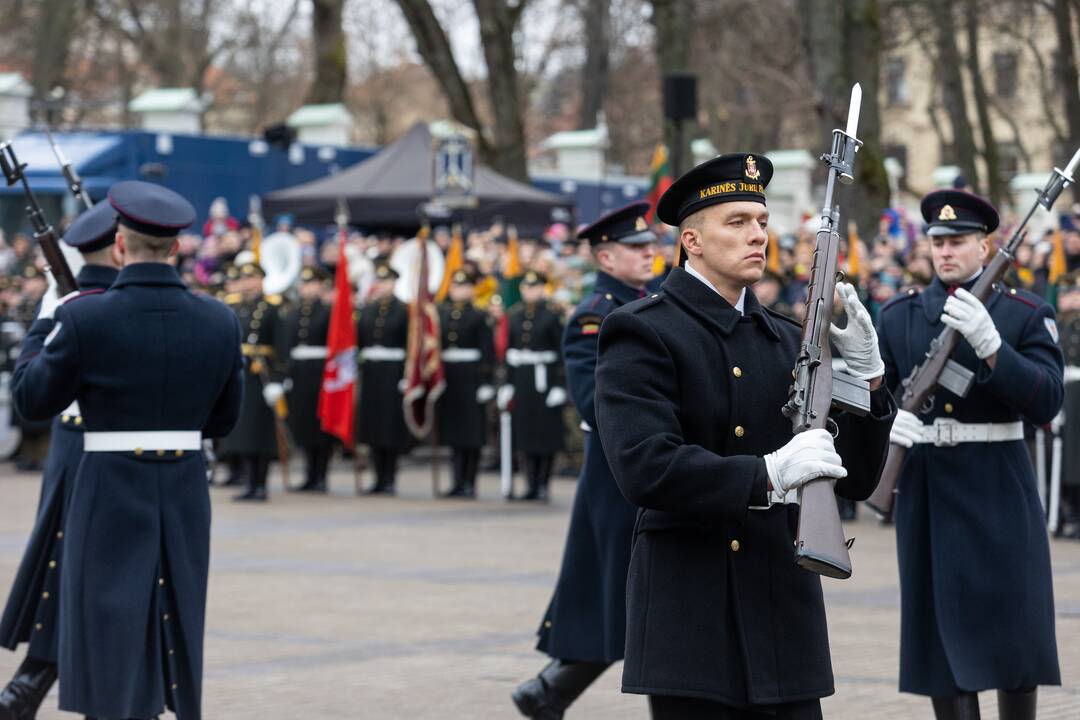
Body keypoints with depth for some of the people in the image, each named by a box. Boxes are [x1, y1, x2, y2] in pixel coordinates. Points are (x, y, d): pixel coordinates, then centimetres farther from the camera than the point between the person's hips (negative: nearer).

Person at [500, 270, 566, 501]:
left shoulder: (552, 315, -5)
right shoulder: (515, 315, 10)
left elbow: (560, 352, -7)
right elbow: (510, 350, 13)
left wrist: (559, 385, -12)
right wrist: (508, 383, 9)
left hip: (545, 378, -5)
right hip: (521, 378, 5)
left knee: (546, 434, -1)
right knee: (526, 433, 5)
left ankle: (543, 485, 5)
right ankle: (532, 485, 11)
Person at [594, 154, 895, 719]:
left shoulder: (789, 341, 14)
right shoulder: (641, 333, -4)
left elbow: (856, 480, 12)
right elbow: (643, 468, -18)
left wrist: (864, 374, -3)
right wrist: (767, 475, -24)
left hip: (785, 617, 5)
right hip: (689, 616, -5)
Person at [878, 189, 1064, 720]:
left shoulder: (1026, 314, 1)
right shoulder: (899, 317, 9)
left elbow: (1046, 401, -11)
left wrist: (988, 342, -24)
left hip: (998, 494, -2)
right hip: (927, 494, 2)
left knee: (1013, 634, 1)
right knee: (940, 635, 3)